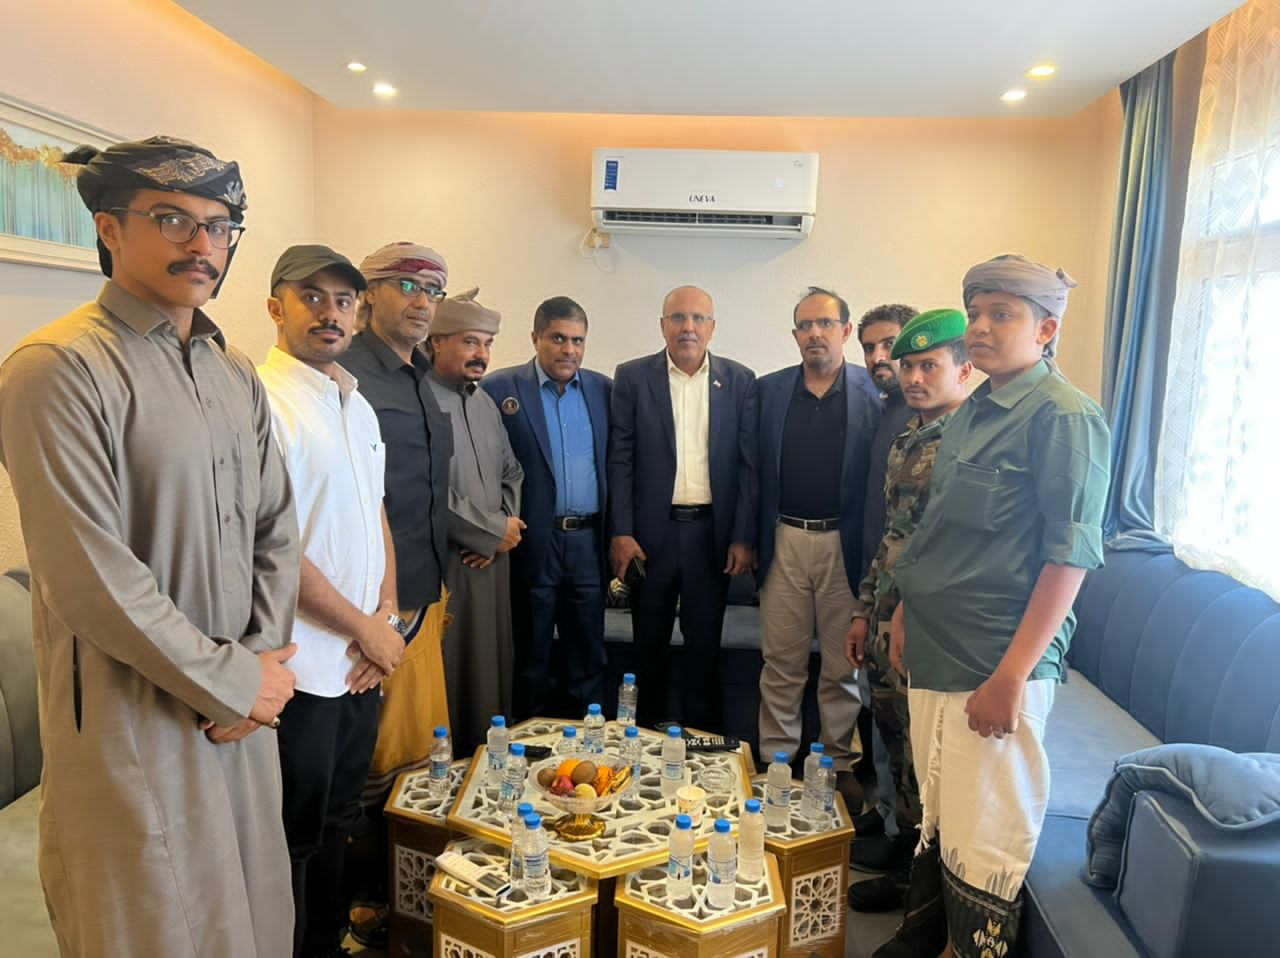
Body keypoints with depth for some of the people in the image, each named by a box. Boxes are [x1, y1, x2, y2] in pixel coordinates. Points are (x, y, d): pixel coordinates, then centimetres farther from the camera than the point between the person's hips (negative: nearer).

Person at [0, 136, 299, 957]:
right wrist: (237, 681, -13)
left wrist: (261, 665, -4)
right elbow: (90, 578, -19)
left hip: (245, 705, 6)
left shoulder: (239, 375, 9)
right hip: (131, 724, -6)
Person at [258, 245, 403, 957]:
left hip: (364, 660, 8)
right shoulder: (262, 400, -16)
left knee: (337, 824, 22)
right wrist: (366, 629, -12)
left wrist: (386, 616, 1)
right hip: (300, 667, -8)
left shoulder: (358, 405, 11)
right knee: (294, 839, 11)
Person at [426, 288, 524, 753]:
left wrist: (504, 526, 0)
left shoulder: (486, 403, 13)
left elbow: (512, 473, 18)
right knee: (450, 668, 2)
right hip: (444, 561, -7)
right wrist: (494, 532, -9)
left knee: (492, 663, 15)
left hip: (492, 558, 7)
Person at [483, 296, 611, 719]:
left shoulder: (603, 389, 7)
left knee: (589, 655, 14)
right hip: (532, 544, -3)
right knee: (530, 657, 12)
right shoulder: (500, 388, -5)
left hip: (589, 542, 3)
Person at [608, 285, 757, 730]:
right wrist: (620, 533, -7)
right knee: (649, 643, 13)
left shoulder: (740, 381, 3)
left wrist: (744, 538, -4)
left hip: (712, 532, 0)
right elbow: (620, 460, -1)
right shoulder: (632, 377, 1)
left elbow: (749, 464, 1)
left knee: (705, 644, 10)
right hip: (651, 531, 0)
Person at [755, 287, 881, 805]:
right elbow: (754, 467, 6)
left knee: (843, 665, 10)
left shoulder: (875, 393, -1)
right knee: (781, 664, 10)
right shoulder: (768, 390, 5)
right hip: (784, 542, 2)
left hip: (846, 544, -1)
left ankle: (841, 764, 25)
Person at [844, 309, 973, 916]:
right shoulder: (907, 440, 12)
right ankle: (905, 844, 39)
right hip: (888, 619, 8)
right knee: (897, 744, 20)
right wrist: (864, 610, 16)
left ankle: (916, 874, 26)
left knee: (921, 754, 7)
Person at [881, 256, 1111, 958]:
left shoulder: (1063, 417, -12)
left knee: (982, 840, 3)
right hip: (935, 651, 8)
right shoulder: (973, 411, 12)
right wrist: (907, 609, 17)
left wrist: (1011, 676, -19)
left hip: (994, 664, -8)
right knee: (935, 813, 21)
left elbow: (1069, 553, -17)